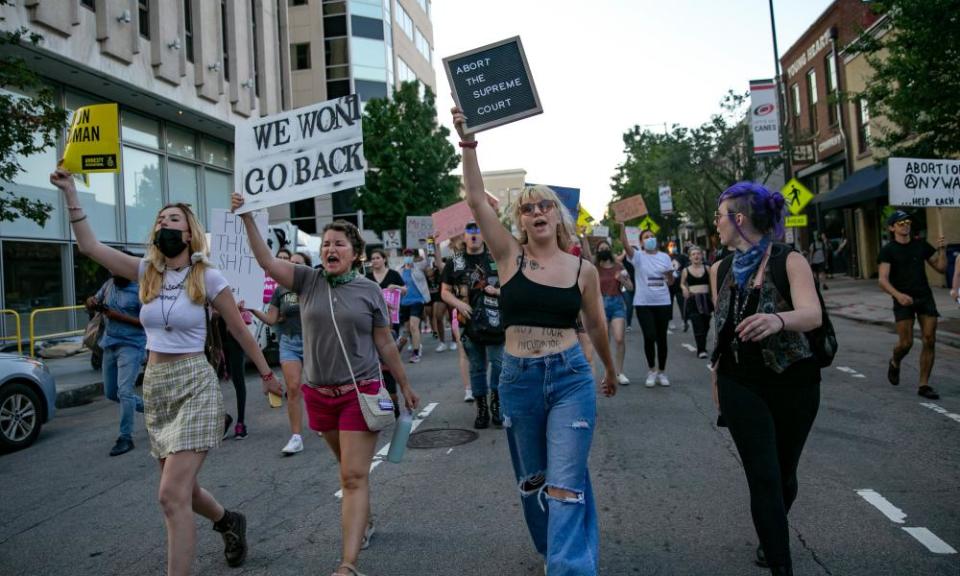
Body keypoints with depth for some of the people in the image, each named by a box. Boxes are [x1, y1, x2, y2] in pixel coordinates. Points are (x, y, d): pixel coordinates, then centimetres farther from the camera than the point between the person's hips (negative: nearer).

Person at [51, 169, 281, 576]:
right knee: (181, 488, 18)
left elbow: (241, 332, -1)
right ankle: (228, 522, 46)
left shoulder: (207, 277, -7)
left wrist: (267, 375, 6)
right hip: (155, 386, 6)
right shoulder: (146, 272, 5)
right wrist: (70, 192, -4)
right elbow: (89, 245, 1)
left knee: (172, 495, -13)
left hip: (194, 385, -6)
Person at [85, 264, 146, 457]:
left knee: (124, 392, -13)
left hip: (131, 346, -8)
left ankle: (126, 438, -3)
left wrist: (120, 317, -22)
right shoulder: (109, 284, 8)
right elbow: (93, 305, 20)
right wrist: (91, 302, -5)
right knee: (110, 393, 15)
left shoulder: (140, 291, -12)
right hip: (109, 345, 8)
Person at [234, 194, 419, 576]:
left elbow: (385, 344, 4)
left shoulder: (369, 290, -2)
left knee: (354, 476, -8)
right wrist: (247, 218, -22)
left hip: (360, 392, -3)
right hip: (319, 393, 3)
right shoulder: (308, 280, 2)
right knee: (350, 468, 20)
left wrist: (405, 387, 9)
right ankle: (363, 522, 44)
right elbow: (267, 261, -12)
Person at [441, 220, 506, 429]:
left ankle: (496, 403, 17)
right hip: (470, 323, 1)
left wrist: (499, 291, -11)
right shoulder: (455, 262, 7)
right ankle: (481, 409, 20)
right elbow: (445, 291, 9)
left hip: (495, 322, -1)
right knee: (476, 368, 9)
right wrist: (458, 303, -9)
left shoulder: (497, 259, 3)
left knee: (498, 363, -2)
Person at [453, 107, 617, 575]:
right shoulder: (509, 256, -2)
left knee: (564, 486, -7)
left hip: (570, 377, -2)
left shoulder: (583, 269, -1)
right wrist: (467, 140, -18)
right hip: (518, 379, 2)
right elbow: (475, 199, -11)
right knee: (532, 481, 18)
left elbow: (596, 326, 14)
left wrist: (610, 369, 26)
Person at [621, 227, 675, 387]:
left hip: (663, 303, 2)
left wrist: (668, 276, -12)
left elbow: (671, 281, 11)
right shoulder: (638, 256, -1)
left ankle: (662, 372, 22)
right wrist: (622, 225, -30)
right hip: (643, 303, -2)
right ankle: (651, 371, 13)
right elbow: (625, 243, -19)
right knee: (649, 336, -8)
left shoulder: (664, 257, 6)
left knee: (661, 338, 8)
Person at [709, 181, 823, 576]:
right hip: (741, 385, 2)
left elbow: (812, 315, -28)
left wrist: (778, 319, -49)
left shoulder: (789, 261, -12)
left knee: (784, 474, 14)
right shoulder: (720, 270, 2)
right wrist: (716, 375, 20)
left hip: (794, 382, -2)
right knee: (764, 478, -6)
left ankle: (771, 539, 42)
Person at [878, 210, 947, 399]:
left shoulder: (921, 246, 10)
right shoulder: (888, 250, -4)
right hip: (903, 300, -4)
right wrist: (898, 295, -30)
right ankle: (894, 364, 27)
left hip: (925, 297, 4)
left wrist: (942, 249, -4)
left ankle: (924, 385, 4)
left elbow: (941, 268, 12)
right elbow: (883, 280, -13)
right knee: (906, 343, -8)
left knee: (930, 341, -4)